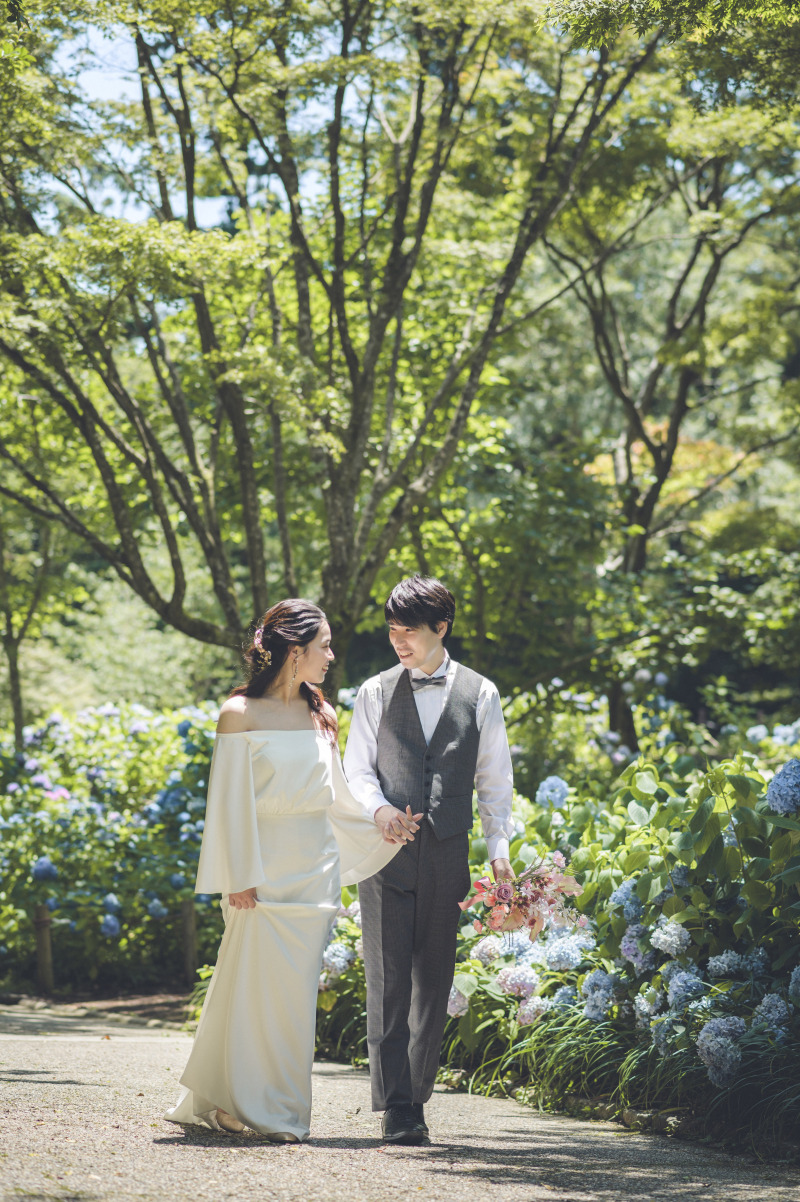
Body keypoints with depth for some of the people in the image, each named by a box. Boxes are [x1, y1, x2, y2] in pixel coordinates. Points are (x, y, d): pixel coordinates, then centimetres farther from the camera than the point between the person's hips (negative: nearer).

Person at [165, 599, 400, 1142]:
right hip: (265, 867, -5)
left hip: (316, 867, 5)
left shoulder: (319, 716, 11)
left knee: (297, 989, 3)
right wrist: (240, 877, -10)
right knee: (256, 984, -5)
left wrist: (381, 830, 14)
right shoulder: (241, 714, -4)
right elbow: (231, 799, -5)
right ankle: (247, 1105, 4)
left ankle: (284, 1110, 9)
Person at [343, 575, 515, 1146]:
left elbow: (495, 779, 10)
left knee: (434, 981, 4)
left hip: (448, 853, 1)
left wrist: (500, 849, 3)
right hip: (387, 849, 0)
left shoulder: (480, 694, 8)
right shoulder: (377, 693, 8)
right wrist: (380, 810, -13)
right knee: (388, 981, -6)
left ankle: (417, 1096, 14)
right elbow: (357, 768, 7)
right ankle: (397, 1108, -7)